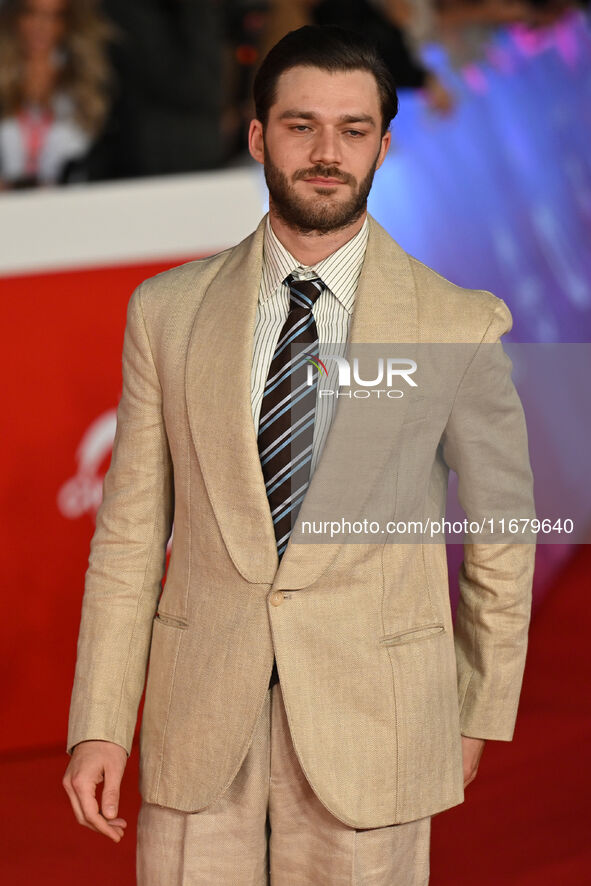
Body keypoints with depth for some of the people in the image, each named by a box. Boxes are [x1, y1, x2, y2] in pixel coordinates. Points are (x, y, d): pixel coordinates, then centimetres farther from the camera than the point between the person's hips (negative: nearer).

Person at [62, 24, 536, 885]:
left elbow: (499, 536, 7)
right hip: (200, 730, 2)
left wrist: (482, 714, 13)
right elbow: (131, 533, 4)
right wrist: (99, 725, 0)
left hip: (370, 727, -1)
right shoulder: (168, 311, 2)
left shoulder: (460, 325, -3)